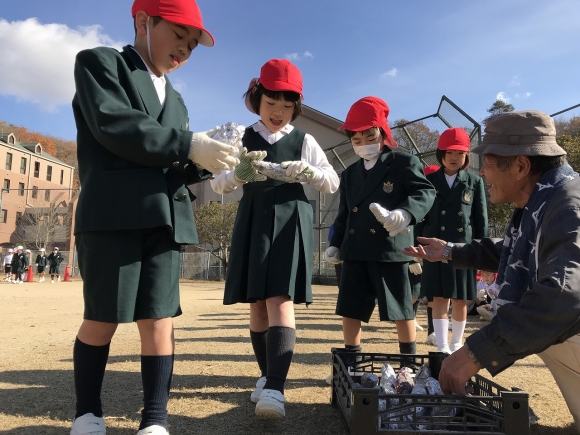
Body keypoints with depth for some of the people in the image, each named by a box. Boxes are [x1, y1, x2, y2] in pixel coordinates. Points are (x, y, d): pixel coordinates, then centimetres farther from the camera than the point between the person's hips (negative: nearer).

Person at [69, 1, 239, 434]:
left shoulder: (175, 100, 26)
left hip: (163, 218, 5)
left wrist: (204, 162, -3)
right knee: (103, 318, 3)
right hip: (113, 214, -5)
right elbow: (112, 124, -12)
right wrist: (188, 145, -17)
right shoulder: (99, 61, 7)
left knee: (160, 318, 1)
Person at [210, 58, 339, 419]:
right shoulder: (242, 139, 8)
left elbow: (333, 183, 5)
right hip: (252, 223, 3)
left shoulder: (304, 141, 7)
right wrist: (239, 173, -21)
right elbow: (218, 184, 1)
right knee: (257, 304, 6)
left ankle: (275, 389, -19)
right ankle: (268, 377, 22)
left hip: (289, 223, -2)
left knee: (280, 300, -15)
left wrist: (308, 171, -15)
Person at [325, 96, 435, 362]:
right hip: (355, 252, 5)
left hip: (391, 250, -5)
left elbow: (425, 192, -12)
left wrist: (406, 212, -32)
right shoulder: (349, 174, 16)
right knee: (350, 310, 8)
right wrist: (336, 244, 9)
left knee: (401, 310, 5)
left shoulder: (404, 163, 0)